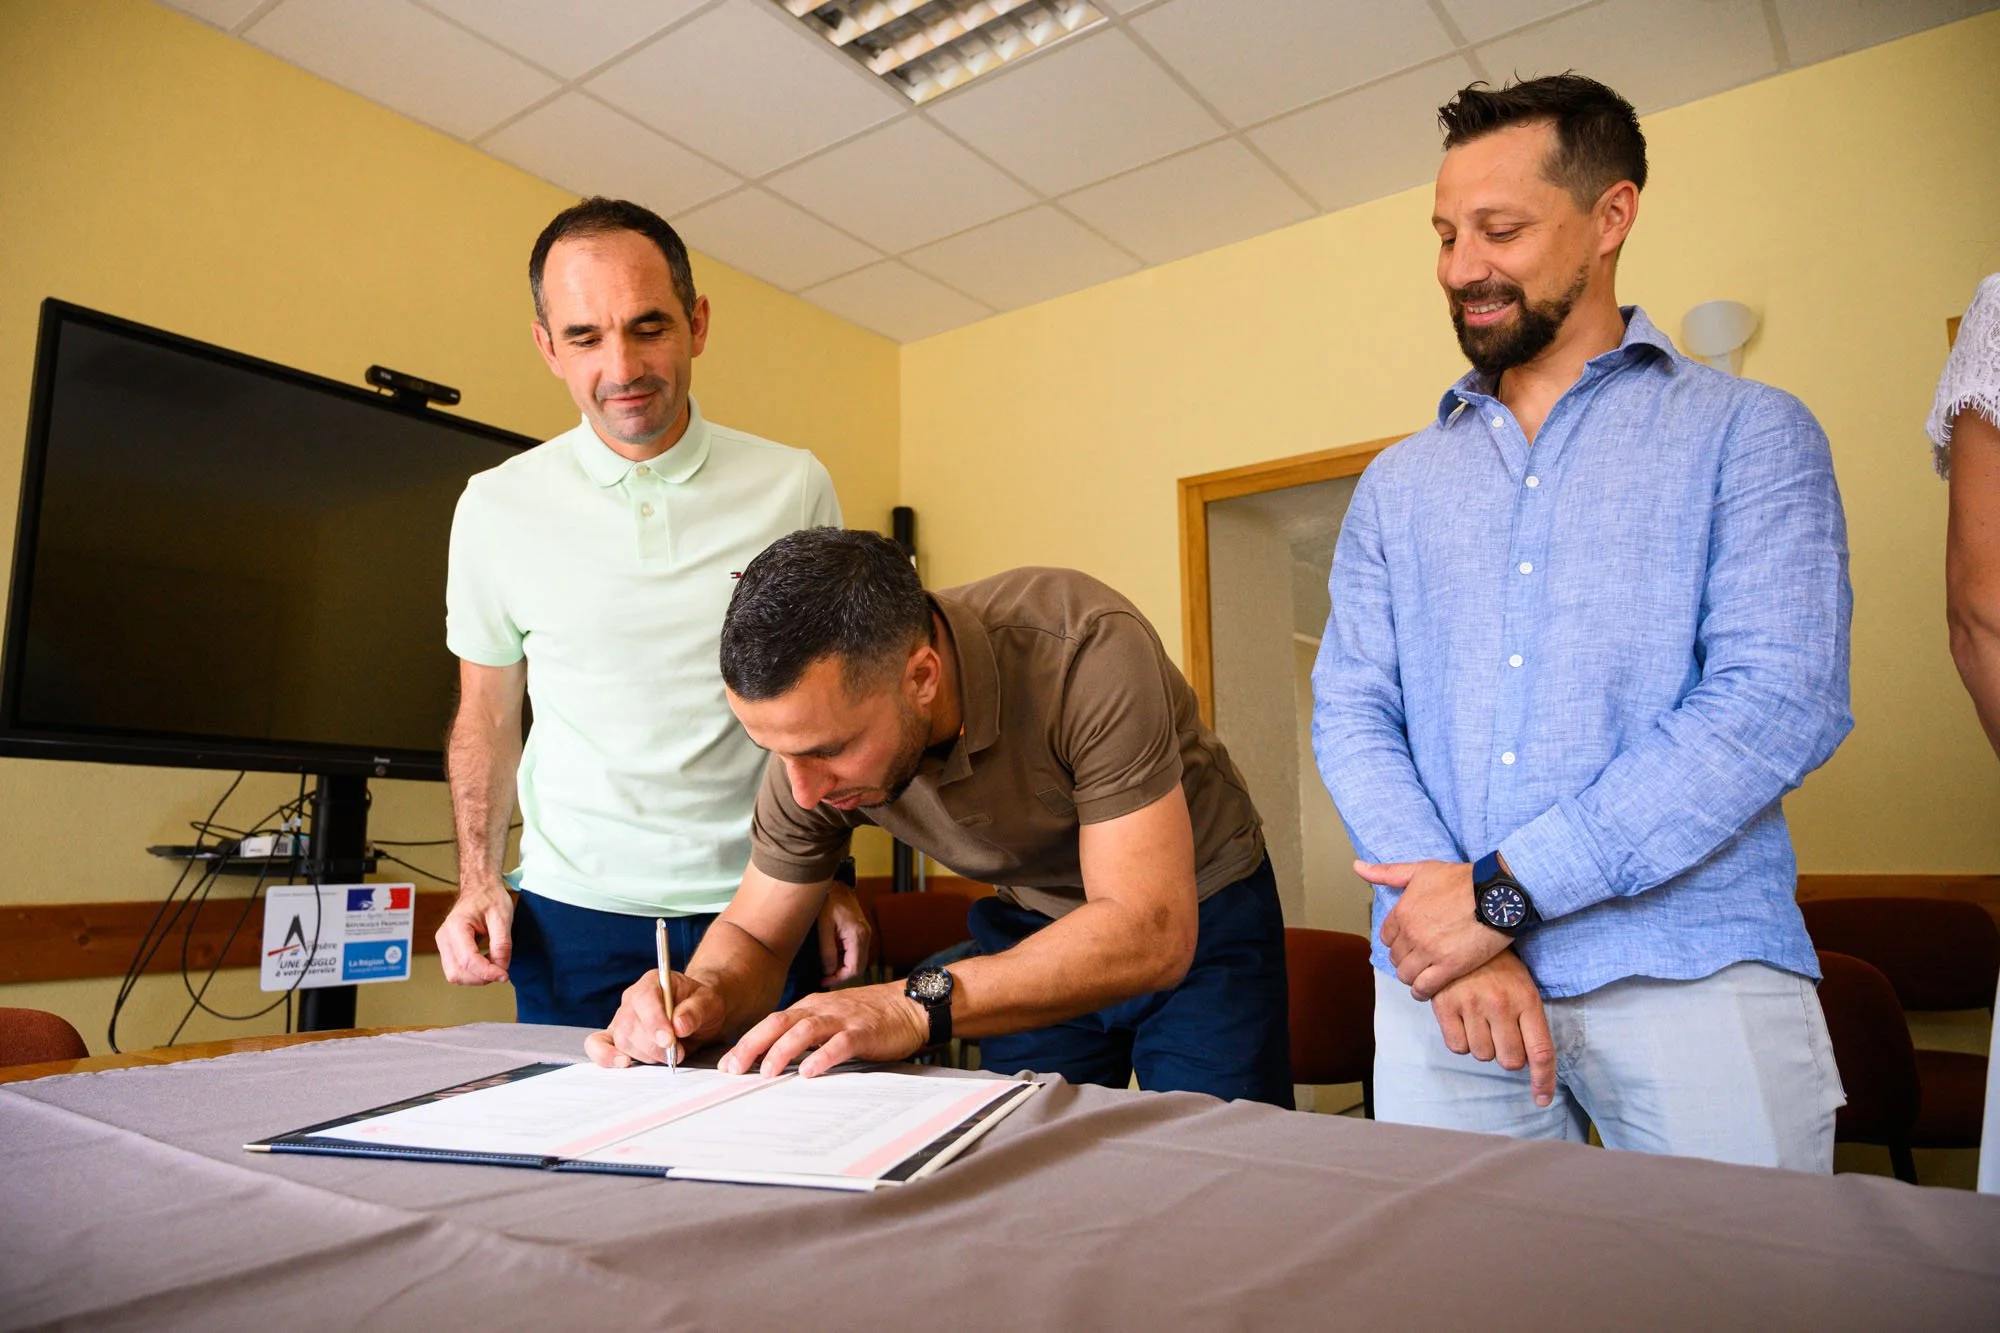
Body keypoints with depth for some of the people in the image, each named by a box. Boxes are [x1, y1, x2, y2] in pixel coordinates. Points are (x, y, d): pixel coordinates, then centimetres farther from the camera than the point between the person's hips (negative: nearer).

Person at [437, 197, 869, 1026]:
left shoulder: (795, 488, -1)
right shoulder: (496, 506, 1)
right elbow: (487, 714, 11)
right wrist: (480, 881, -1)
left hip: (761, 905, 0)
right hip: (572, 916, 1)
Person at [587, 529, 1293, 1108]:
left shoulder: (1086, 651, -36)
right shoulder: (814, 724, -21)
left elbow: (1153, 933, -39)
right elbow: (753, 936, -8)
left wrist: (920, 1005, -48)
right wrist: (706, 994, -31)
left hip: (1198, 915, -3)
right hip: (1033, 929, 3)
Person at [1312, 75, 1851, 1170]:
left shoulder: (1748, 434, 4)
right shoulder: (1395, 487, 14)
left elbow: (1779, 699, -10)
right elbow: (1351, 713, 5)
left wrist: (1503, 888, -15)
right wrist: (1447, 909, -12)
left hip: (1691, 974, -2)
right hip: (1443, 987, 3)